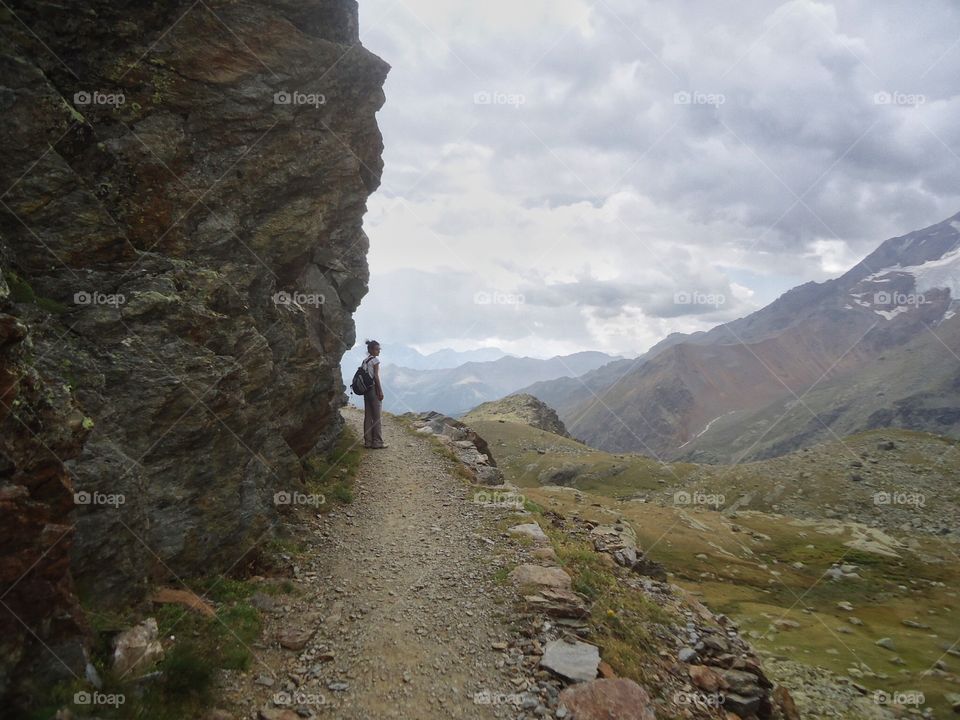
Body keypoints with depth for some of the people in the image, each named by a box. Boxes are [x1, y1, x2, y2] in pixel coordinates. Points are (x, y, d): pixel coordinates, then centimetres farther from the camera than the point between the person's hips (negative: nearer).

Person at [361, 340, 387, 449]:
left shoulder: (365, 361, 12)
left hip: (366, 390, 7)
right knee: (376, 417, -2)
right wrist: (380, 391, -13)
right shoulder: (375, 359, -9)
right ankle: (377, 442, 1)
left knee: (368, 416, 8)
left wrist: (366, 390, 18)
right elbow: (376, 376, -14)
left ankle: (368, 441, 11)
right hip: (374, 389, -7)